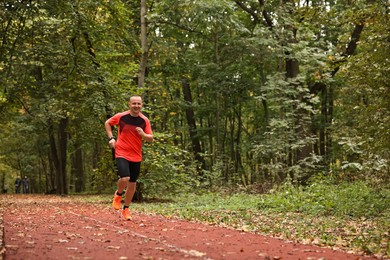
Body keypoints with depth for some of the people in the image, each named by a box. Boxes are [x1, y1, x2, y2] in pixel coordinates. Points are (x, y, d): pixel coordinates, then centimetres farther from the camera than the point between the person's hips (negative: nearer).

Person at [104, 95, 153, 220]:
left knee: (132, 183, 9)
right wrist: (111, 138, -2)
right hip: (122, 153, -3)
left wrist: (143, 135, -20)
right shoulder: (121, 116, -8)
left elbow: (151, 138, 1)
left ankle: (126, 209, 28)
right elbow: (107, 123, 9)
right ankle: (118, 195, 11)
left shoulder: (144, 120, -2)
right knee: (125, 178, -23)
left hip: (136, 156, 3)